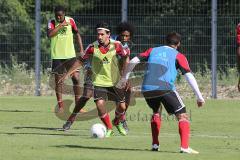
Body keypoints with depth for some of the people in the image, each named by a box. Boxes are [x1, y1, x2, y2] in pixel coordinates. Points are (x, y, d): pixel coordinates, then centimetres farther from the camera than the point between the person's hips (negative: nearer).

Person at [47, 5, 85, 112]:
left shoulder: (70, 21, 1)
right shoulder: (52, 22, -5)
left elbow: (77, 34, 13)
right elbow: (49, 34, -23)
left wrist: (81, 50, 7)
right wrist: (60, 25, -25)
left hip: (70, 55, 1)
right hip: (57, 56, -1)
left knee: (76, 78, -5)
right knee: (58, 81, 1)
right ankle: (60, 106, 8)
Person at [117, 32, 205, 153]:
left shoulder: (153, 51, 23)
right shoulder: (178, 56, 12)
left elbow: (133, 61, 15)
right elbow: (189, 76, 2)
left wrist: (124, 78, 26)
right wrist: (199, 97, 3)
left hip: (146, 90, 4)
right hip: (165, 88, -4)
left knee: (156, 112, 32)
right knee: (182, 116, 3)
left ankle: (155, 145, 23)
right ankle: (185, 147, -16)